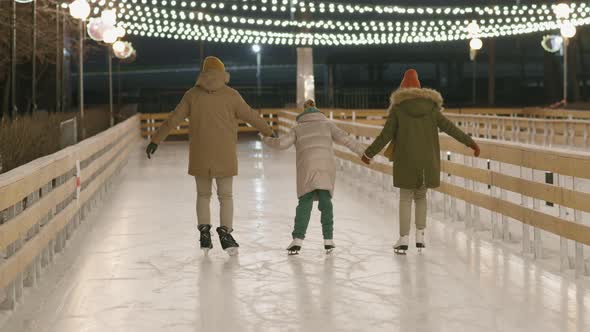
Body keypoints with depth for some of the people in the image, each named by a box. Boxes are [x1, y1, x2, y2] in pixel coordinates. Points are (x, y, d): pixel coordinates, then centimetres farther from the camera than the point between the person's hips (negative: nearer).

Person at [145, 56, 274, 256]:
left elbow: (173, 120, 0)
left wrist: (155, 141, 7)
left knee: (203, 195, 16)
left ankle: (205, 233, 10)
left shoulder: (192, 95, -1)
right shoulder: (231, 96, -5)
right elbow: (251, 117, 4)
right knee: (225, 196, 8)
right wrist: (269, 132, 19)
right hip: (224, 156, -1)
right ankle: (225, 233, -3)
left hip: (199, 155, 2)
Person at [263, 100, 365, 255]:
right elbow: (344, 138, 10)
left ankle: (297, 240, -9)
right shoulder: (327, 124, 22)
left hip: (307, 168, -1)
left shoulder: (298, 128, 22)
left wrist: (267, 140, 29)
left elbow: (282, 143, 11)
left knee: (305, 203, 2)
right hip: (327, 166, 1)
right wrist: (362, 151, 8)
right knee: (325, 202, 9)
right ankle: (328, 240, 8)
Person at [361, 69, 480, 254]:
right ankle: (420, 236, 12)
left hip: (406, 161, -2)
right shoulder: (430, 107, 2)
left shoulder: (398, 108, -4)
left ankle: (403, 240, 0)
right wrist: (470, 142, 8)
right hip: (427, 161, 2)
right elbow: (450, 127, 2)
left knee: (405, 199, 5)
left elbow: (386, 135, -5)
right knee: (421, 196, 18)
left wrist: (369, 153, 4)